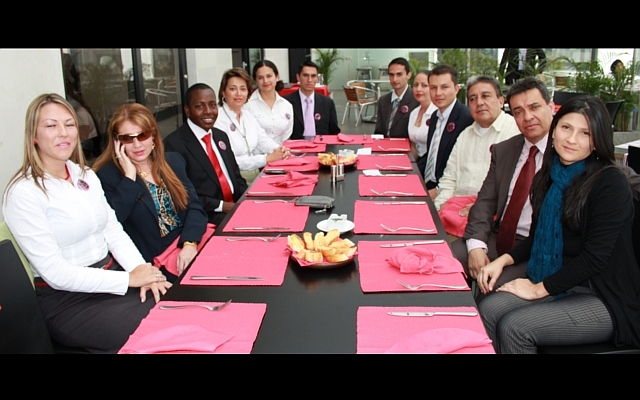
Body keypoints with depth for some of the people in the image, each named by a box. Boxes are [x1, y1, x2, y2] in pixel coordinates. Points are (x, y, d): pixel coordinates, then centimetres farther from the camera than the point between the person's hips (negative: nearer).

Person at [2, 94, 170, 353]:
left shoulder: (86, 175, 7)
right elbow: (55, 273, -18)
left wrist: (139, 268, -13)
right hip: (67, 302, -6)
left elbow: (113, 231, 6)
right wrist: (128, 279, -20)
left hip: (111, 277, 6)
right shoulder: (23, 193, -15)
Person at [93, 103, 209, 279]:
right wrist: (129, 177, -15)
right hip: (152, 265, -5)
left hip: (187, 248, 5)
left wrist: (190, 243, -13)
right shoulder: (107, 175, -3)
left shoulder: (173, 161, 11)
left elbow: (194, 206, 3)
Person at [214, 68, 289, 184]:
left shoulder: (247, 115, 12)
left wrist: (279, 150, -10)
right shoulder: (217, 120, -14)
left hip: (256, 175, 8)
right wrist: (267, 158, -19)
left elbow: (263, 139, 12)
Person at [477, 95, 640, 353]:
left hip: (604, 300, -6)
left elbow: (594, 256, -19)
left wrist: (539, 288, -14)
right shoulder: (550, 176, 6)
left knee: (514, 327, -24)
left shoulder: (610, 183, -15)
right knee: (488, 311, -17)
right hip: (557, 284, 6)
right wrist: (502, 260, -1)